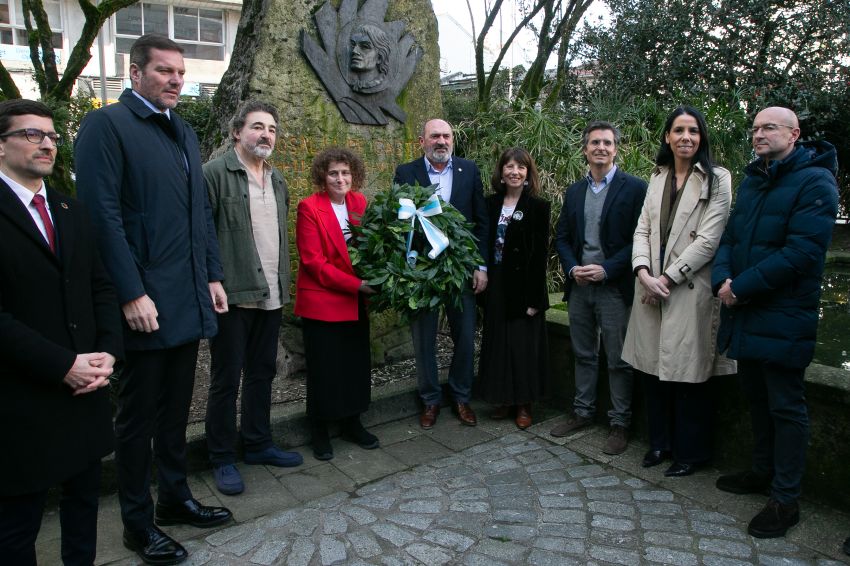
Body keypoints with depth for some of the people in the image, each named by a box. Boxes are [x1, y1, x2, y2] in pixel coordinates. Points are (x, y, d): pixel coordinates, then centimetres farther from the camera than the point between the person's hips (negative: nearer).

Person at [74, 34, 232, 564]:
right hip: (146, 301, -7)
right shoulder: (106, 125, -7)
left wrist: (213, 276, 11)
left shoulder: (185, 132, 16)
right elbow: (103, 215, -15)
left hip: (189, 298, 7)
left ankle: (175, 497, 34)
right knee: (139, 414, 7)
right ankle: (139, 522, 23)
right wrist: (132, 294, -18)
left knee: (176, 407, 18)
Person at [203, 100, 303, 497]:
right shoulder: (216, 173, -8)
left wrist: (283, 284, 14)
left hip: (271, 296, 7)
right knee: (226, 379, 4)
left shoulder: (277, 179, 14)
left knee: (262, 373, 16)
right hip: (233, 295, -7)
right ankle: (222, 459, 18)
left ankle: (259, 444, 31)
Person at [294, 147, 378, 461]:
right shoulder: (309, 207, -12)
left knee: (357, 362, 11)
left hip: (355, 300, 5)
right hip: (321, 300, -5)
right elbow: (313, 261, -15)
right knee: (324, 367, 5)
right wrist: (356, 284, -20)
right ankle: (320, 431, 23)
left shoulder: (359, 202, 4)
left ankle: (352, 423, 30)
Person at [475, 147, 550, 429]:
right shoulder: (491, 203, 7)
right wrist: (484, 281, 1)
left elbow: (540, 254, -9)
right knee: (498, 342, 10)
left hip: (523, 287, -4)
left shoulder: (538, 206, -6)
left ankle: (524, 404, 19)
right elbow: (484, 244, 8)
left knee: (524, 344, 4)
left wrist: (534, 298, -14)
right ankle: (504, 399, 25)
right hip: (496, 287, 4)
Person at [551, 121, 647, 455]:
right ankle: (582, 411, 30)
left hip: (614, 287, -5)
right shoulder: (574, 192, 12)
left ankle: (620, 423, 17)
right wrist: (572, 268, -4)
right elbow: (561, 237, 13)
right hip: (579, 286, 5)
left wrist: (606, 269, -17)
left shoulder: (634, 188, -5)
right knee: (584, 355, 16)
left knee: (618, 360, 3)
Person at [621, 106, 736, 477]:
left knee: (688, 375, 2)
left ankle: (691, 453, 19)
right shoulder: (658, 177, 13)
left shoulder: (716, 179, -3)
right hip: (651, 288, 5)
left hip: (691, 289, -5)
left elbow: (709, 239, -11)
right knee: (652, 370, 10)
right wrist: (644, 272, -7)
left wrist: (668, 278, -13)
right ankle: (660, 443, 28)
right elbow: (643, 229, 9)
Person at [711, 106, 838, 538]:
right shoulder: (752, 180, 14)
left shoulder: (814, 182, -11)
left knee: (785, 406, 2)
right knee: (756, 397, 18)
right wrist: (722, 278, -8)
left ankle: (786, 500, 14)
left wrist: (741, 287, -19)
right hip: (745, 313, 7)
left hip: (783, 317, -7)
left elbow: (802, 252, -21)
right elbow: (729, 236, 11)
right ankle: (761, 472, 35)